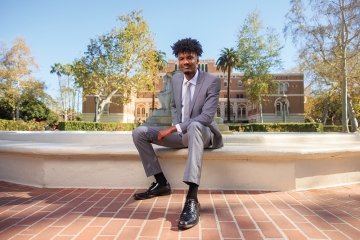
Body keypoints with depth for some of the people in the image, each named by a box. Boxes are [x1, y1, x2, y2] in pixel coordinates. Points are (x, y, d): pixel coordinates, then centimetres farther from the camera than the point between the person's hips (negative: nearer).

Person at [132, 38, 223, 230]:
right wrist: (175, 127, 0)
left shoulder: (212, 81, -14)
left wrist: (175, 128, -30)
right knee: (139, 133, -7)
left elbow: (207, 116, -24)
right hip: (180, 133, 6)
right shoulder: (175, 79, 5)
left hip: (202, 133, -6)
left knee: (194, 126, -44)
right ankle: (161, 183, -1)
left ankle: (192, 199, -47)